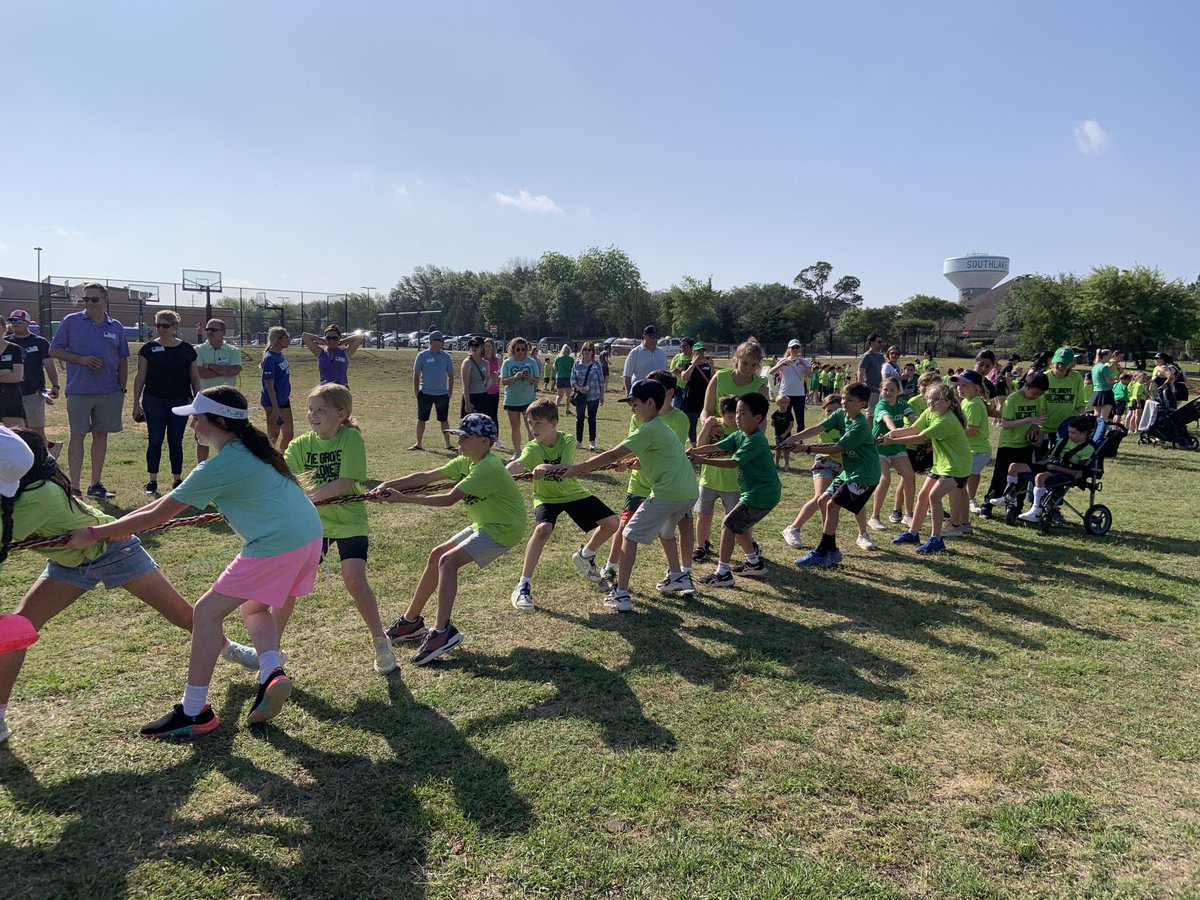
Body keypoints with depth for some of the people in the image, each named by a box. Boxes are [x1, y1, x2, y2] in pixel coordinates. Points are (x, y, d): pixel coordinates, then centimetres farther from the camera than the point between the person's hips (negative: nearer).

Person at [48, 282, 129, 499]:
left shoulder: (116, 327, 8)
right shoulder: (71, 321, 1)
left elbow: (123, 361, 12)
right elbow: (54, 350, 2)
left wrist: (122, 389, 6)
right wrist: (81, 359, -12)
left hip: (109, 392, 3)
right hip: (78, 391, -3)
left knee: (101, 435, 9)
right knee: (77, 436, -4)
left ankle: (95, 484, 18)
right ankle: (74, 487, -2)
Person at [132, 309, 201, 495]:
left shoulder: (187, 349, 4)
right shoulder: (149, 348, 1)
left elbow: (194, 377, 8)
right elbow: (140, 377, 3)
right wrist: (136, 403, 0)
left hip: (180, 402, 1)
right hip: (154, 402, -1)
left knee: (176, 441, 7)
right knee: (155, 441, 4)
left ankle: (177, 480, 16)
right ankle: (152, 481, 12)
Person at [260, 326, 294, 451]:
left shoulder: (280, 355, 7)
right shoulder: (270, 358, -18)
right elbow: (269, 386, -20)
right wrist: (275, 408, -22)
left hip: (284, 400, 9)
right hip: (273, 402, -9)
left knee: (289, 434, 16)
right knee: (273, 436, -1)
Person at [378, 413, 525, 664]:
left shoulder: (488, 467, -25)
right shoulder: (466, 462, 4)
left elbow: (449, 499, -28)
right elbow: (427, 477, 1)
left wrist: (404, 499, -26)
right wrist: (390, 485, -11)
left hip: (504, 529, -10)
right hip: (485, 524, 10)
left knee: (448, 561, -21)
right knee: (436, 556, 9)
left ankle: (442, 632, -22)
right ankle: (411, 622, 20)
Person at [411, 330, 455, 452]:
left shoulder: (446, 356, 5)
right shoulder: (422, 355, -3)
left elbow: (451, 375, 10)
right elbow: (416, 374, 0)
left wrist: (450, 391, 4)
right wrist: (416, 391, -4)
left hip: (442, 394, 2)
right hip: (425, 393, -2)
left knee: (444, 420, 7)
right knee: (421, 419, 5)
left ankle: (447, 444, 15)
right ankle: (418, 444, 13)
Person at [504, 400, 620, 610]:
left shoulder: (567, 441, -18)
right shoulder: (532, 448, -21)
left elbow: (566, 468, -35)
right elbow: (518, 464, -43)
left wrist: (547, 468, -57)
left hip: (573, 493, 3)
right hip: (546, 497, -3)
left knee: (612, 522, -3)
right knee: (543, 529, -33)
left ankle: (585, 556, 24)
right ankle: (523, 585, -24)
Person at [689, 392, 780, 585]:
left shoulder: (755, 440, -22)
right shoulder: (739, 435, 6)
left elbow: (733, 462, -29)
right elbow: (714, 447, 2)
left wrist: (702, 460, -30)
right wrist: (688, 453, -9)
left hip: (761, 496, -10)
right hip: (755, 492, 10)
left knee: (728, 524, -8)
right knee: (738, 525, 20)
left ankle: (723, 573, -4)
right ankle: (754, 563, 33)